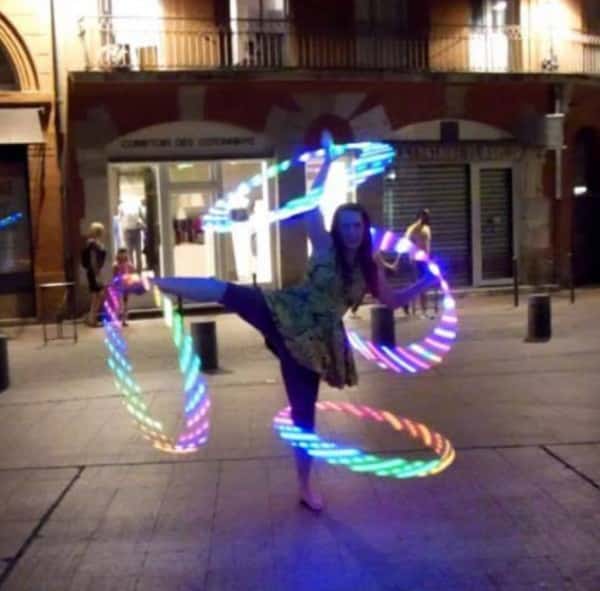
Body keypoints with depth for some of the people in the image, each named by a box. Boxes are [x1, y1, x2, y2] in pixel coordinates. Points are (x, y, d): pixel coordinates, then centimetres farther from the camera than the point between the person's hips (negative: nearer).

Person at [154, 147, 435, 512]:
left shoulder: (370, 268, 5)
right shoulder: (325, 247, -1)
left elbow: (393, 301, 13)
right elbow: (311, 205, -9)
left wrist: (425, 282, 0)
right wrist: (328, 162, -10)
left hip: (314, 340, 2)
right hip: (284, 314, -1)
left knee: (304, 413, 6)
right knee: (224, 291, -25)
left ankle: (305, 487, 22)